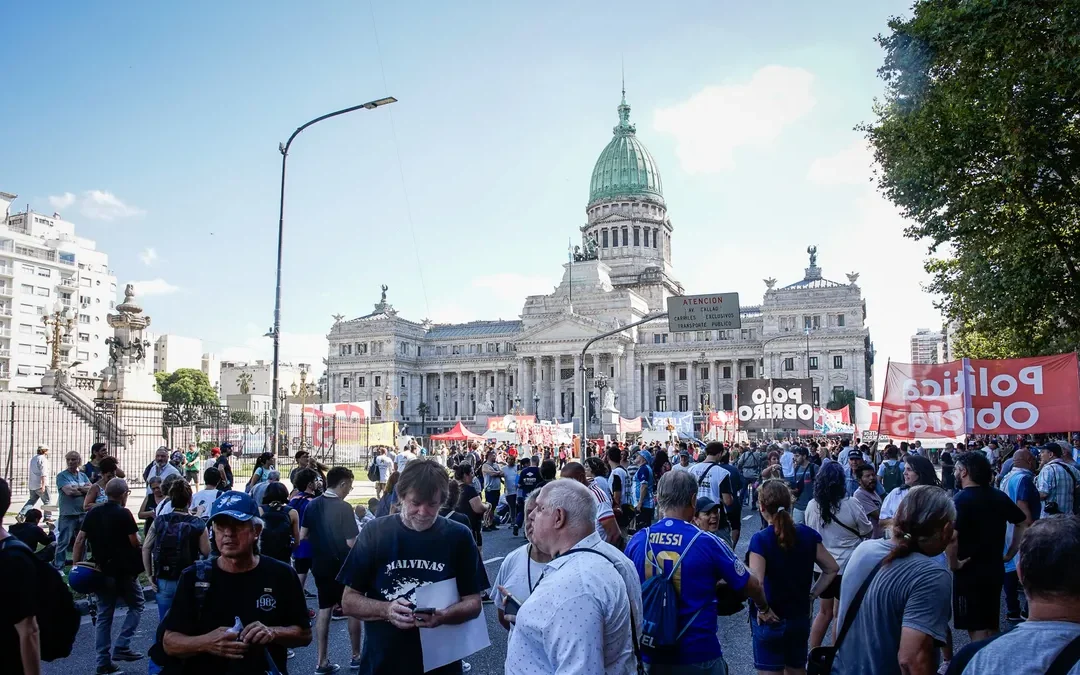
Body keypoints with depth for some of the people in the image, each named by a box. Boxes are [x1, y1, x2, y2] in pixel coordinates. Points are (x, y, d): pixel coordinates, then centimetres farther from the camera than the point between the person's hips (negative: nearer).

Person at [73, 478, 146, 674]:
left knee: (104, 615, 12)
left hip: (101, 571, 5)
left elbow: (79, 540, 4)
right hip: (123, 570, -5)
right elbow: (135, 543, -13)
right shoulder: (124, 513, -13)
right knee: (136, 606, 13)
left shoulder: (93, 513, 5)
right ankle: (121, 647, -1)